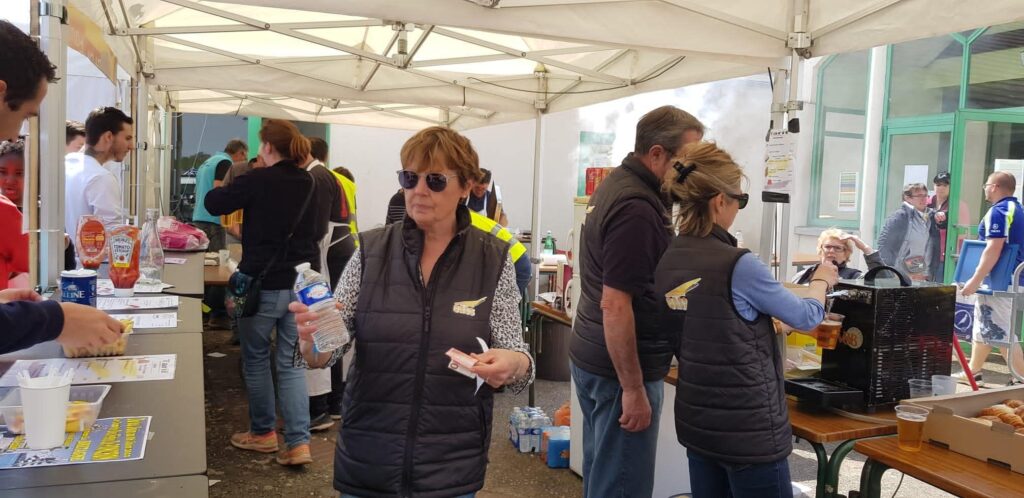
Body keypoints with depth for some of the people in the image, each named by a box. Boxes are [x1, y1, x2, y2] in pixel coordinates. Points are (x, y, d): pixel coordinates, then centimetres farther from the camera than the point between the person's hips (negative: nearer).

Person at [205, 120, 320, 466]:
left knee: (256, 358, 13)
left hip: (263, 284, -5)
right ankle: (299, 442, 3)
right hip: (302, 283, 5)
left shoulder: (258, 181, -12)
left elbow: (214, 204, -3)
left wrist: (224, 186, 16)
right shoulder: (310, 184, 4)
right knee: (290, 363, 9)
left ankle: (263, 433, 25)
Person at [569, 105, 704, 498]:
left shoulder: (616, 184, 9)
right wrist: (633, 389, -22)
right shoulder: (637, 208, -22)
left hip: (592, 356, 10)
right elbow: (615, 305, -25)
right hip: (620, 367, -10)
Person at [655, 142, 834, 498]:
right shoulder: (739, 265, -21)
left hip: (696, 421, 7)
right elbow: (806, 318, -4)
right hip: (747, 427, -7)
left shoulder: (668, 263, -1)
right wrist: (822, 281, 15)